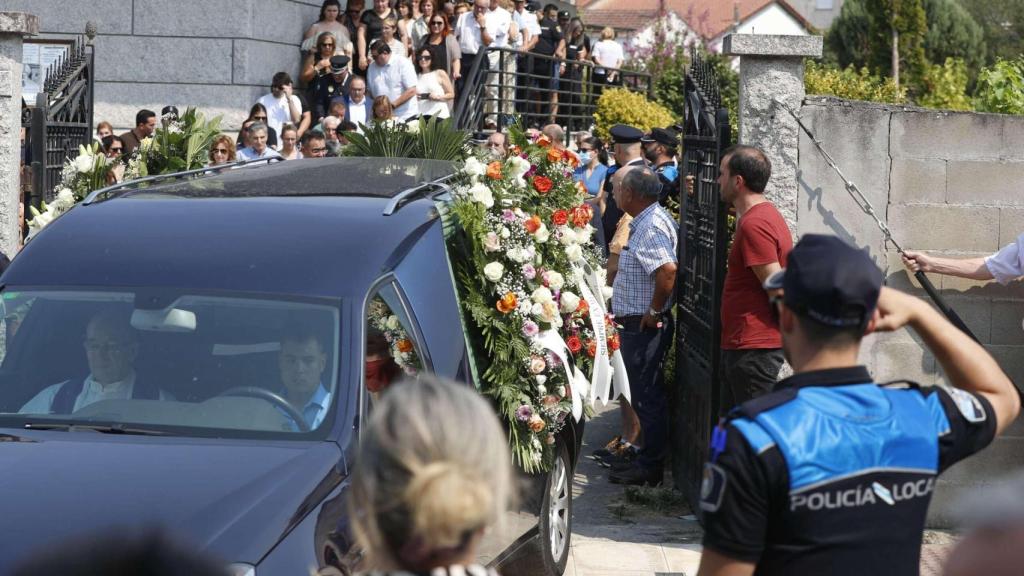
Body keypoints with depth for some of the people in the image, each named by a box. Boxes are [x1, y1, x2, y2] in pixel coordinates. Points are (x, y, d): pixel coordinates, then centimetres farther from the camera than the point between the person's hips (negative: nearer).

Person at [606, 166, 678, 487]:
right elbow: (662, 270, 22)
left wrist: (654, 312, -24)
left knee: (647, 397, -3)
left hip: (644, 325, -11)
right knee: (647, 396, 17)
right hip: (637, 324, 11)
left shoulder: (652, 226, -20)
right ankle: (648, 458, 25)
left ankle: (650, 468, 4)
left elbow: (668, 270, -34)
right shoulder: (647, 221, 13)